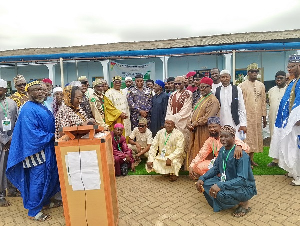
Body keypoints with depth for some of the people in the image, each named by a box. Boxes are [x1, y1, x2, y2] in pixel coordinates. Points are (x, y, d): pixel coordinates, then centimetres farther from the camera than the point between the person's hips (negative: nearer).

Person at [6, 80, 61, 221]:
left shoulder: (41, 106, 13)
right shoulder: (28, 110, -17)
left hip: (47, 148, 9)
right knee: (38, 179, 1)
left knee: (50, 176, 18)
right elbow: (32, 133, -23)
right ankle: (33, 211, 17)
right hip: (37, 149, -9)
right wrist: (52, 136, -17)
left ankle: (45, 201, 36)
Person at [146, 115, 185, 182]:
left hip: (174, 157, -4)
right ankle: (167, 172, 9)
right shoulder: (160, 132, 0)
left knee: (174, 162, -37)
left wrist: (170, 158, -34)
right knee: (149, 165, -16)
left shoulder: (179, 134, -11)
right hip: (161, 156, 4)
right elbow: (153, 146, -2)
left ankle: (174, 174, 0)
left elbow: (180, 149, -19)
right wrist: (150, 160, -13)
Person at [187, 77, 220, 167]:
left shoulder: (213, 101, -11)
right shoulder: (201, 99, 17)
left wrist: (193, 124, -13)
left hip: (205, 132, -9)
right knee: (194, 153, 13)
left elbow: (207, 118, -19)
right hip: (196, 131, 9)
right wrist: (190, 123, 0)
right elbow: (194, 113, 18)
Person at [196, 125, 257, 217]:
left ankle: (244, 203, -3)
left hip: (245, 187, -7)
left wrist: (220, 185, -40)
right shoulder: (222, 150, -3)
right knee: (205, 183, -10)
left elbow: (242, 179, -31)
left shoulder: (241, 155, -26)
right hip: (227, 181, 7)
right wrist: (202, 178, -9)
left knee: (221, 193, -33)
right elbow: (216, 168, 6)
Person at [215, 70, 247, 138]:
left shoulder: (237, 90, 0)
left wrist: (243, 124, -4)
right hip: (220, 125, 1)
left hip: (235, 125, -1)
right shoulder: (216, 91, 4)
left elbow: (242, 108, 1)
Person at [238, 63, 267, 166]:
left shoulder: (261, 85, 11)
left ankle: (251, 158, 20)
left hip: (257, 117, 5)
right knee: (247, 137, -3)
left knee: (256, 136, 9)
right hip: (246, 116, -5)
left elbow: (263, 101, 11)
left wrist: (264, 116, 8)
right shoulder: (242, 86, -3)